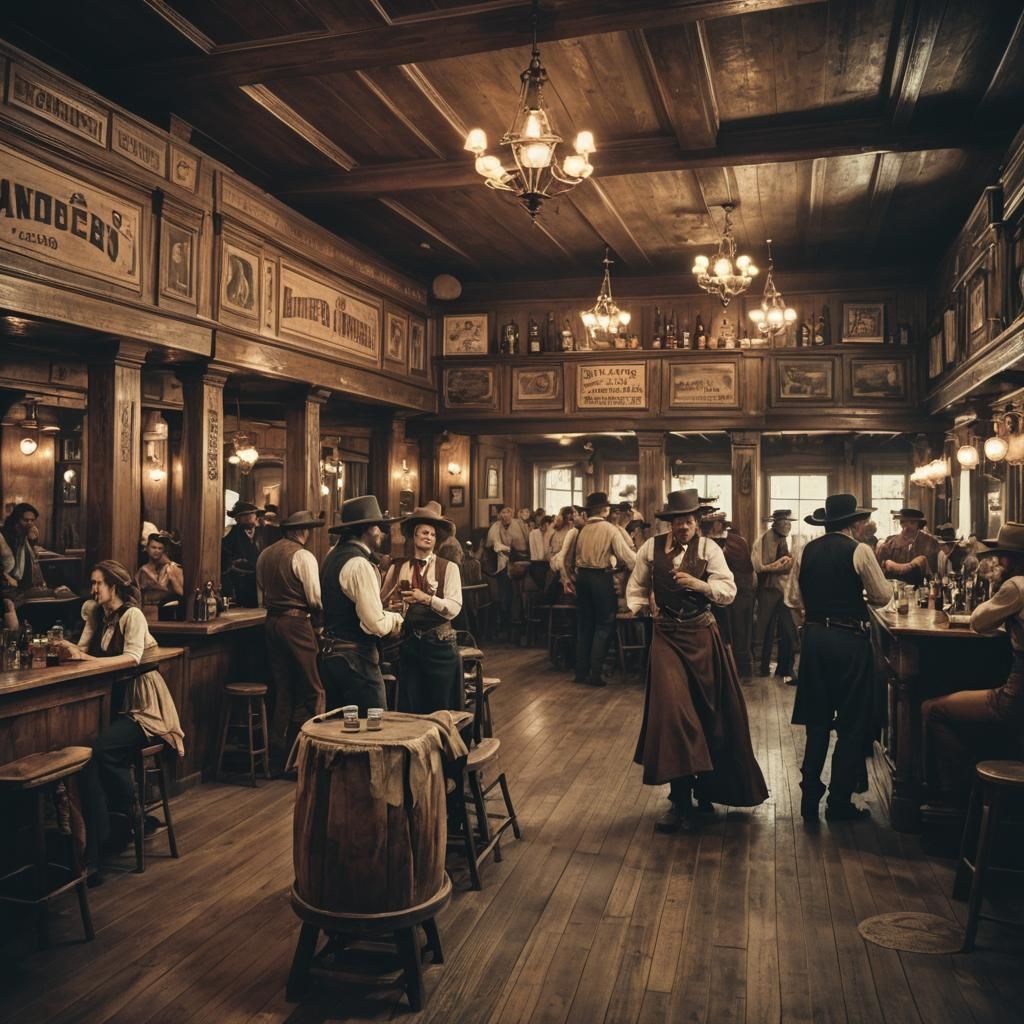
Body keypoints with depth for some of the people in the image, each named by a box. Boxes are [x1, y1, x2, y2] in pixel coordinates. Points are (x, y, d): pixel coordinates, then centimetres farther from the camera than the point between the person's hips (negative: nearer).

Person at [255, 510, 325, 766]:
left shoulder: (265, 555, 9)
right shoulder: (303, 556, -12)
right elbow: (316, 599, -13)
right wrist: (320, 619, 4)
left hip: (272, 621, 8)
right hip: (297, 623, -8)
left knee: (282, 689, 15)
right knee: (310, 690, 1)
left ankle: (277, 755, 20)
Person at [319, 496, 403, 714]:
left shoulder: (333, 555, 10)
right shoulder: (360, 564, -18)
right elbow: (376, 624, -23)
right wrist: (395, 618, -2)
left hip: (330, 653, 10)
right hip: (355, 660, -10)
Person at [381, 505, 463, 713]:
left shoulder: (448, 568, -2)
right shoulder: (398, 568, 6)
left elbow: (454, 608, -12)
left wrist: (426, 598, -22)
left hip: (439, 643, -2)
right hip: (408, 643, 2)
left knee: (441, 710, 6)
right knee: (409, 709, 9)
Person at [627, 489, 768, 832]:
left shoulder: (709, 548, -5)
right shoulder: (651, 548, 0)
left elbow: (729, 590, -10)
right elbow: (636, 587, 15)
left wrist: (699, 584, -24)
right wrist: (640, 608, -1)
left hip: (702, 636, 0)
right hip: (667, 636, 0)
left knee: (706, 709, 11)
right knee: (672, 708, -10)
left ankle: (705, 788, 32)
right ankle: (680, 799, -1)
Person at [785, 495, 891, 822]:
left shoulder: (807, 550, 4)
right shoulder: (859, 550, -9)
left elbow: (793, 598, 6)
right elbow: (882, 596, -5)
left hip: (814, 638, 5)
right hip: (850, 640, -4)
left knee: (817, 721, 12)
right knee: (851, 724, 7)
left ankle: (810, 800, 14)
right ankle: (839, 803, 11)